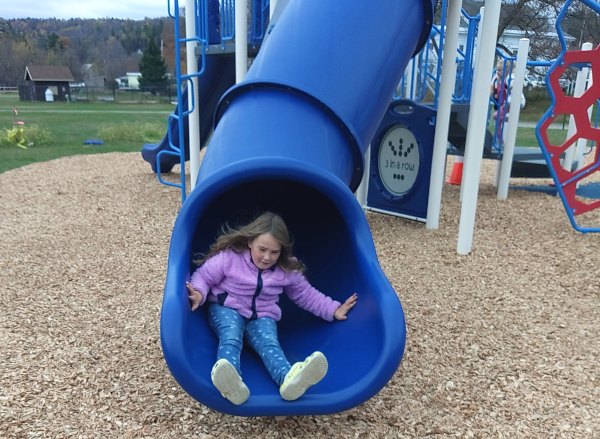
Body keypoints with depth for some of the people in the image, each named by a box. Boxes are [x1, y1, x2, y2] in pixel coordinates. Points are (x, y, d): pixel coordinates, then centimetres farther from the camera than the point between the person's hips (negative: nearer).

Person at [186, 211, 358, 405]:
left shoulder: (287, 270, -2)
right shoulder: (229, 257, -12)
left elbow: (306, 294, 9)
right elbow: (204, 275, -6)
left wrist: (333, 309, 3)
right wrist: (199, 293, -29)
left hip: (262, 317, 2)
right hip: (227, 309, -1)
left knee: (270, 344, -30)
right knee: (231, 338, -36)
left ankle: (289, 378, -62)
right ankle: (231, 382, -65)